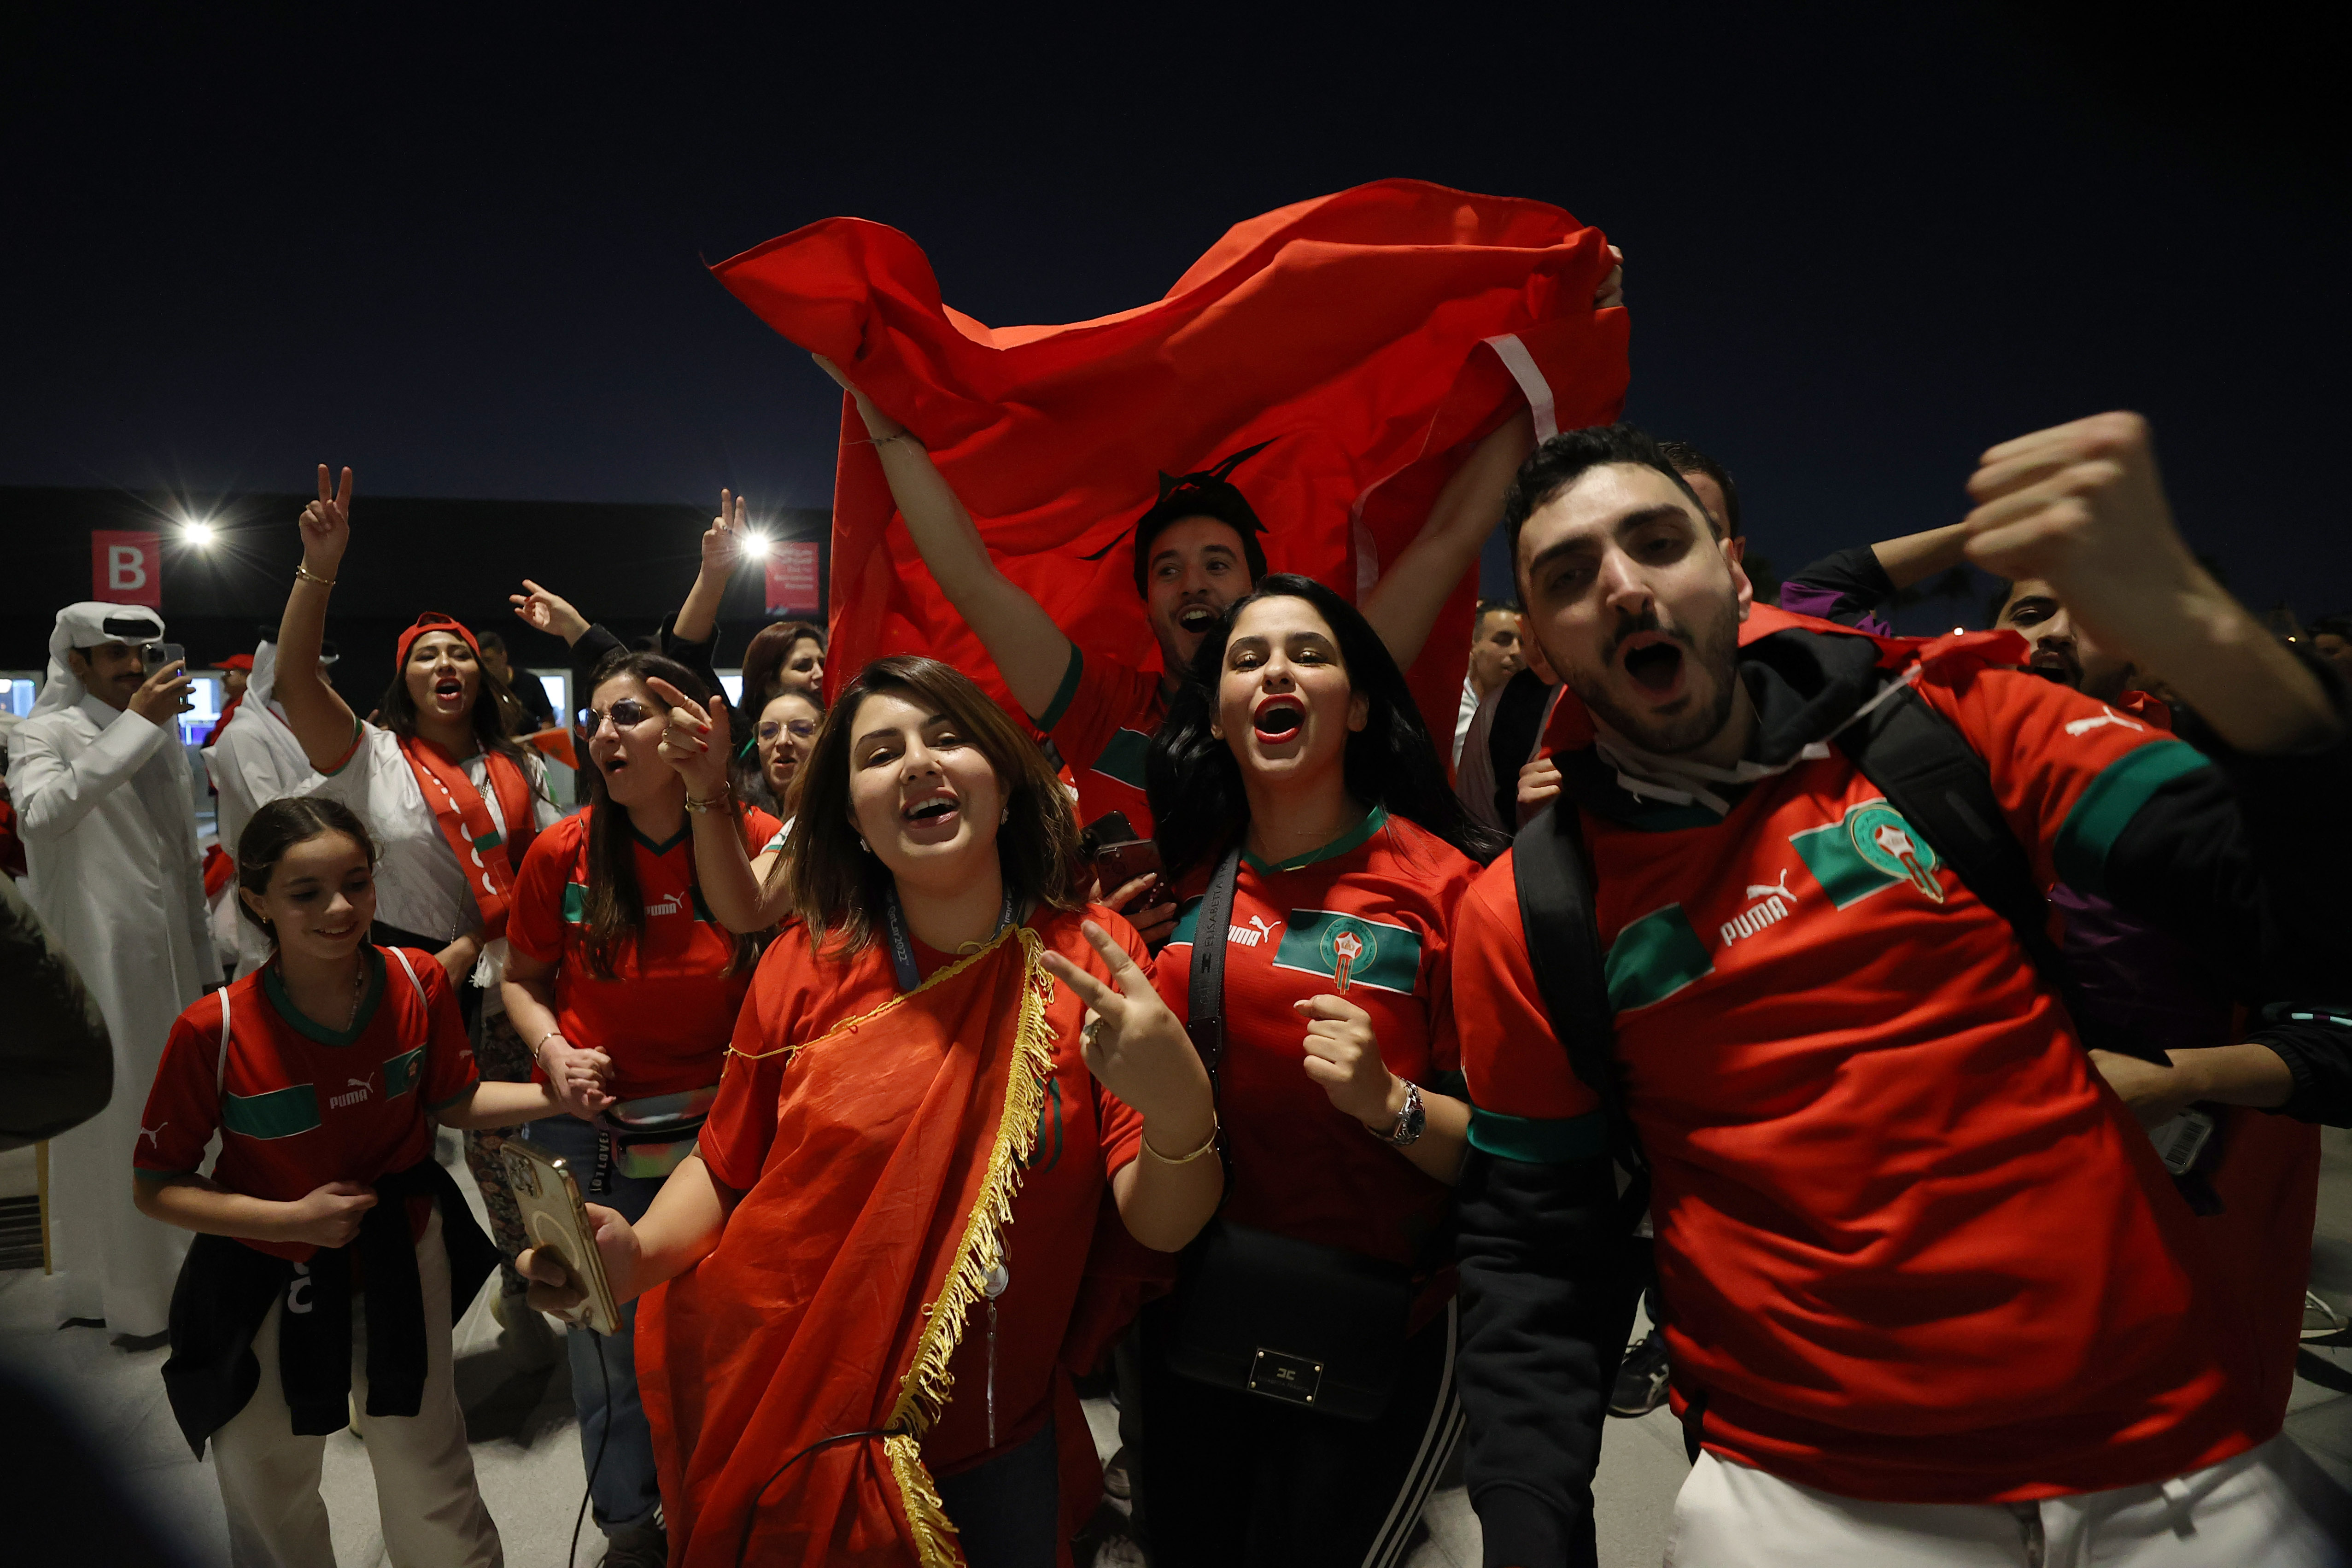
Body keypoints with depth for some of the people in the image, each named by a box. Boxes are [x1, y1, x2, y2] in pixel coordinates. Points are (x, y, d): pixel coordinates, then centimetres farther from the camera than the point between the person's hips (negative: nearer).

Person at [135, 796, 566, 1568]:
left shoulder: (419, 982, -15)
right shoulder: (213, 1031, -23)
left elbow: (451, 1101, -1)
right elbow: (155, 1185, -11)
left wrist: (555, 1095, -16)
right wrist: (292, 1219, -21)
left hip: (401, 1255, 1)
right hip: (267, 1277, -1)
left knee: (435, 1503, 14)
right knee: (270, 1503, 24)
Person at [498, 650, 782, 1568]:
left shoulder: (760, 842, -12)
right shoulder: (564, 853, -7)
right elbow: (522, 978, 7)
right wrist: (555, 1053, -9)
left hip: (720, 1128, -1)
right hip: (592, 1130, 1)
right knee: (610, 1344, 14)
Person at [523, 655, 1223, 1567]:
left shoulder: (1094, 963, -13)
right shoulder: (805, 968, -11)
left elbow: (1160, 1228, -15)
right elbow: (722, 1170, 1)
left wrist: (1181, 1111, -35)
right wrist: (635, 1256, -18)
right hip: (792, 1437, 1)